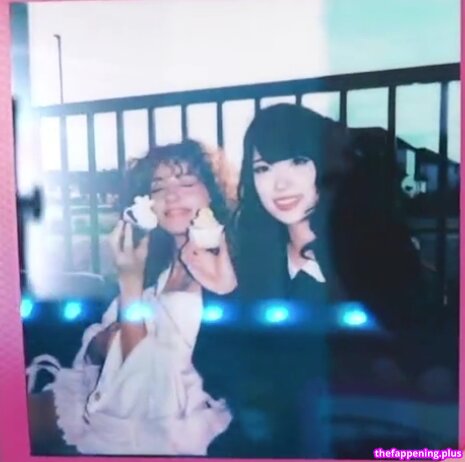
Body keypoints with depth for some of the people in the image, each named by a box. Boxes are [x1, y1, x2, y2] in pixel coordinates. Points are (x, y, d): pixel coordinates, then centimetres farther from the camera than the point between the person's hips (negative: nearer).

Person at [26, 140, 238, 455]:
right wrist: (110, 337, -18)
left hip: (158, 424, -6)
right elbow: (97, 349, 3)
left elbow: (143, 378, -19)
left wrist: (130, 282, -20)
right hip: (118, 397, 6)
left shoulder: (222, 266, -19)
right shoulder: (158, 263, 4)